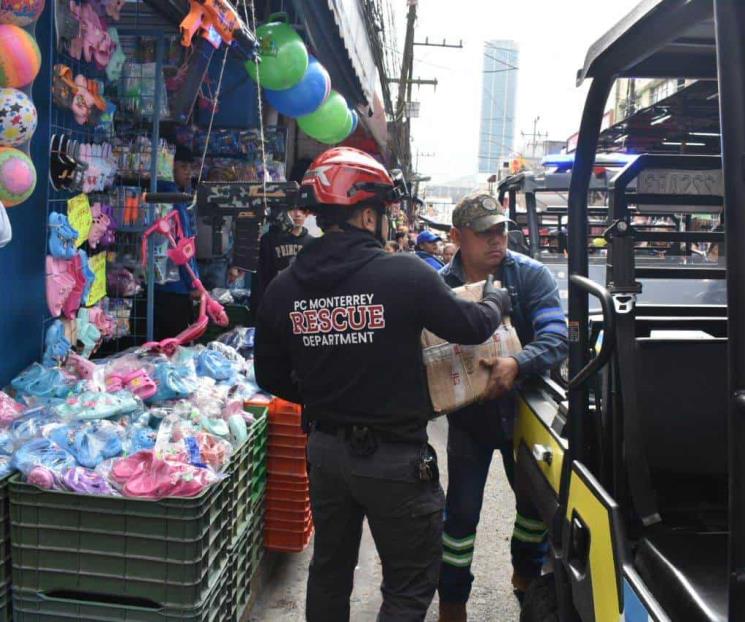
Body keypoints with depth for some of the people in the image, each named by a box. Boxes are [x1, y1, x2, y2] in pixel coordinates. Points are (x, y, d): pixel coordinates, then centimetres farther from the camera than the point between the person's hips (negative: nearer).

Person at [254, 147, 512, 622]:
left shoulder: (282, 289, -5)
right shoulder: (406, 274, -19)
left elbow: (272, 377, 4)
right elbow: (472, 327, -7)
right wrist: (497, 299, 15)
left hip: (326, 449, 5)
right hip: (395, 457, -5)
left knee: (329, 570, 25)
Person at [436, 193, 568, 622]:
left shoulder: (532, 276, -12)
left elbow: (556, 337, -23)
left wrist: (517, 364, -41)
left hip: (523, 408, 2)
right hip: (469, 414, -2)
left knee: (535, 498, 21)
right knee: (462, 511, 1)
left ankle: (527, 572, 49)